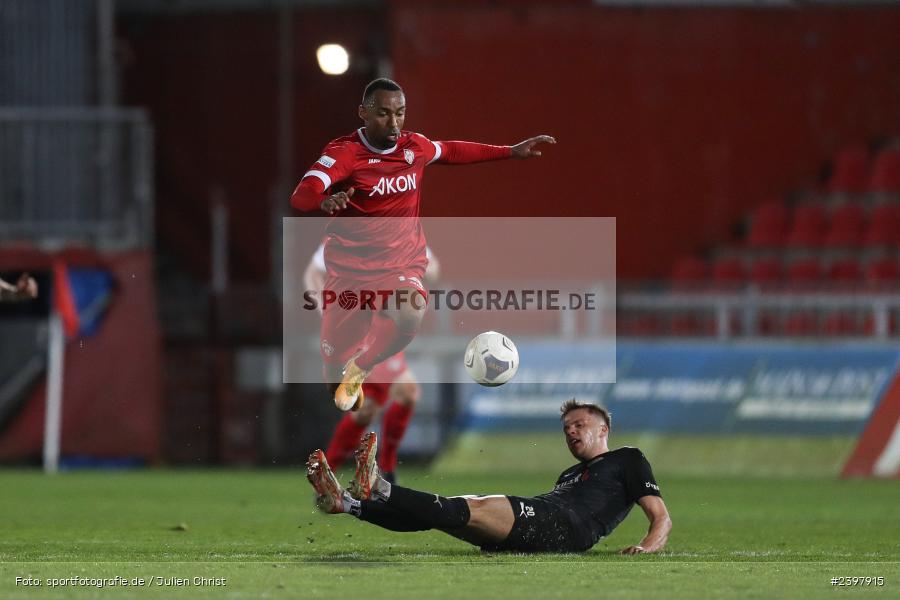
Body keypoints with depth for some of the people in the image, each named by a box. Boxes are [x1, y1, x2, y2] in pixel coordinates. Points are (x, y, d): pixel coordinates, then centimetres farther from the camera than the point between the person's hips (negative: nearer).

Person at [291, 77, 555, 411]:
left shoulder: (414, 147, 0)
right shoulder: (344, 152, -16)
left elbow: (450, 152, 23)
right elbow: (302, 195, -32)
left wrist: (511, 152, 25)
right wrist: (324, 201, -55)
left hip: (401, 268, 2)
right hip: (349, 270, -2)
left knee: (408, 318, -34)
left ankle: (358, 371, -6)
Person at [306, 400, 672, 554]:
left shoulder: (627, 461, 19)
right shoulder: (569, 475, 41)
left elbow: (661, 518, 8)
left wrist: (647, 547, -12)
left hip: (568, 527, -8)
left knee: (474, 509, -30)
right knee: (434, 516, -12)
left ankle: (377, 489, -47)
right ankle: (343, 501, -28)